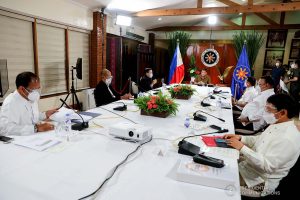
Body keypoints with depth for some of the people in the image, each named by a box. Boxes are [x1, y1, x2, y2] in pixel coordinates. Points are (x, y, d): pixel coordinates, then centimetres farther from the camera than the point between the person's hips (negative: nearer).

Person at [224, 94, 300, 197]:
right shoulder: (275, 125, 1)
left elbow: (267, 165, -30)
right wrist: (240, 138, -2)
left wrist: (242, 147, -27)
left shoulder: (288, 138, -28)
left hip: (260, 181, -8)